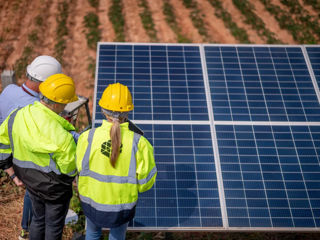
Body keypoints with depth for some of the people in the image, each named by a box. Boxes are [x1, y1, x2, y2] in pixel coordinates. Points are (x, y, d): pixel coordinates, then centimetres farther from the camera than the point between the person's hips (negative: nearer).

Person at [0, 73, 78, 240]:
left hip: (30, 181, 6)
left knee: (38, 219, 30)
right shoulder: (62, 137, -36)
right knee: (54, 225, 20)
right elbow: (70, 168, -21)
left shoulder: (17, 116, -18)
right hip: (54, 187, -6)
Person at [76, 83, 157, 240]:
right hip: (123, 204, 0)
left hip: (92, 199, 1)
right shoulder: (139, 144, -25)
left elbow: (80, 168, -9)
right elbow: (146, 181, -15)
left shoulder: (87, 138, -23)